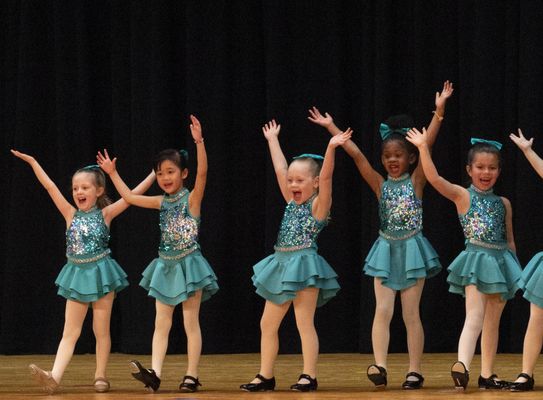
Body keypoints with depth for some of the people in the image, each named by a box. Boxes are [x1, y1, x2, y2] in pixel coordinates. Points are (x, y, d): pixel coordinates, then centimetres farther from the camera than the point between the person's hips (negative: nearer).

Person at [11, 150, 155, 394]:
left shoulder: (105, 214, -1)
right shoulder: (71, 214, 4)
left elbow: (134, 193, -3)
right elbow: (50, 187, 1)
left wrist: (156, 172, -6)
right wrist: (32, 163, -1)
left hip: (101, 274, -2)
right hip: (77, 274, 2)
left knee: (101, 330, 4)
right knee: (70, 332, -2)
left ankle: (100, 376, 12)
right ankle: (54, 377, -15)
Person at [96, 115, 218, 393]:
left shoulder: (192, 198, -8)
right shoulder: (162, 202, 9)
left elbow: (202, 173, -24)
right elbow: (129, 197, 18)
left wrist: (199, 142, -34)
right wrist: (112, 173, 19)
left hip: (189, 264, -6)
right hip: (166, 266, 6)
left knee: (190, 322, -2)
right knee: (161, 322, -2)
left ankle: (191, 376, 1)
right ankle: (154, 373, -8)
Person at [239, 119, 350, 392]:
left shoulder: (319, 205, -5)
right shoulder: (292, 203, 14)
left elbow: (326, 177, -19)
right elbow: (280, 170, 21)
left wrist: (331, 148, -31)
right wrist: (273, 140, 27)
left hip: (304, 265, -8)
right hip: (281, 265, 8)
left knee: (304, 323, -7)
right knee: (268, 324, 6)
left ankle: (309, 376, -4)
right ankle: (266, 376, 11)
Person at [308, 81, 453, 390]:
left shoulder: (416, 181, -2)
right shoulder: (380, 185, 4)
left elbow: (427, 146, -12)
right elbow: (356, 154, -1)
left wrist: (439, 112, -21)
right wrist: (331, 127, -5)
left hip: (412, 249, -2)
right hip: (386, 249, 2)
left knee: (411, 313, 1)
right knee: (383, 310, -6)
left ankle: (415, 370, 6)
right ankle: (380, 367, -11)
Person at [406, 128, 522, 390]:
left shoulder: (503, 204, 9)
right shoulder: (462, 196, -2)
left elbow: (509, 239, 15)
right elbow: (434, 177, -16)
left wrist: (515, 267, 13)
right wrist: (423, 147, -24)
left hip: (501, 261, 5)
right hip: (475, 259, -5)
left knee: (492, 322, 10)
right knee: (474, 317, -20)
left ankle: (487, 374, 16)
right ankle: (462, 365, -34)